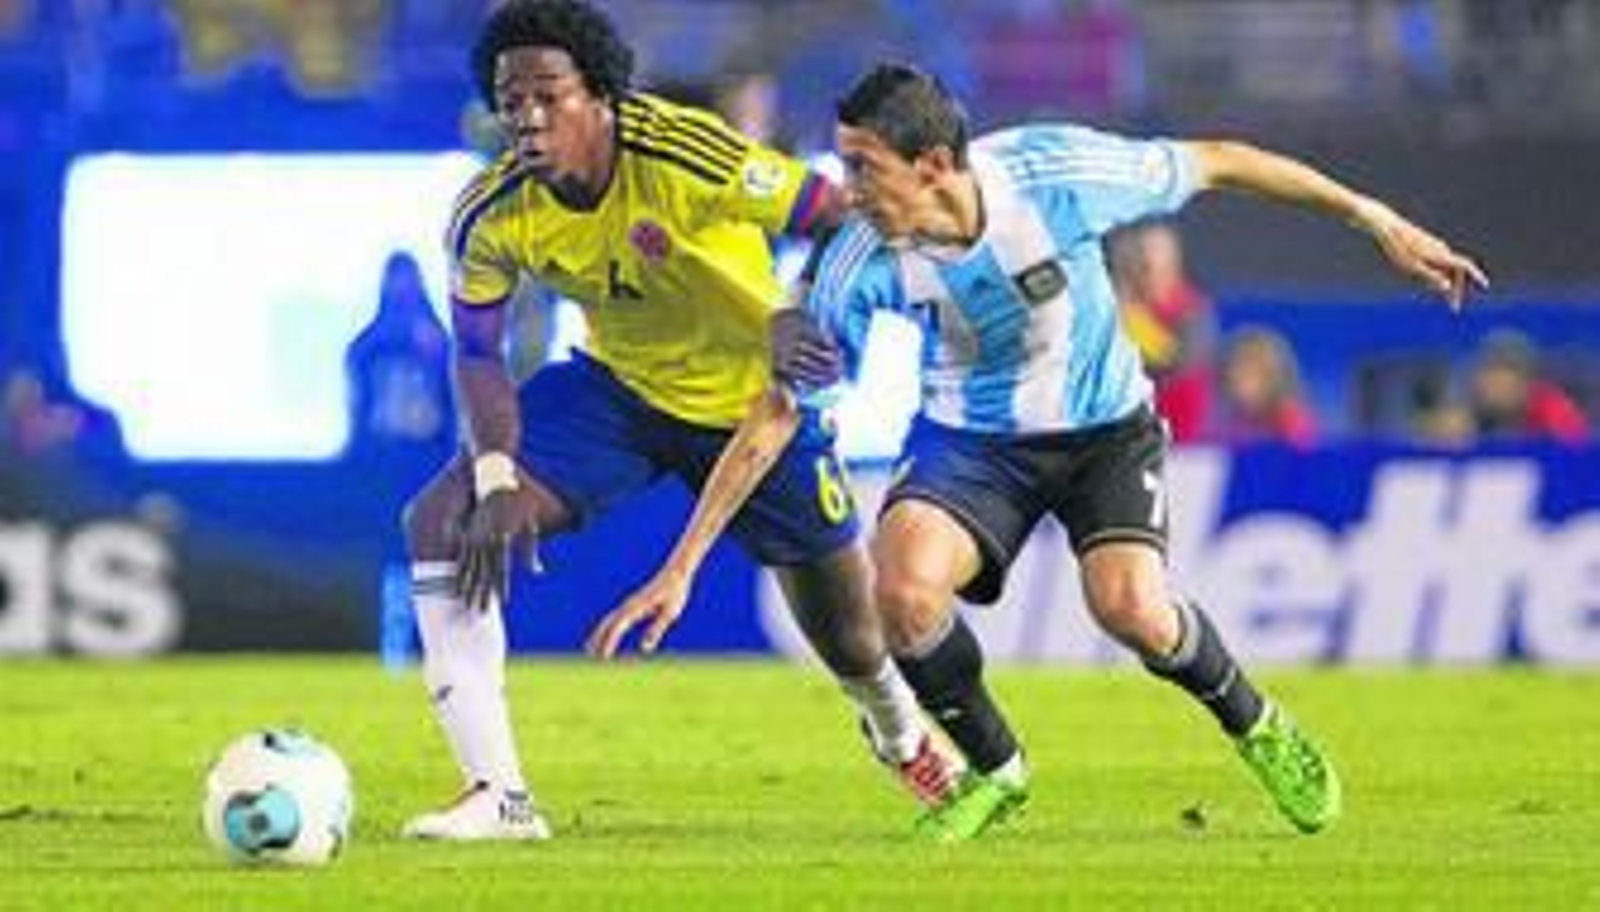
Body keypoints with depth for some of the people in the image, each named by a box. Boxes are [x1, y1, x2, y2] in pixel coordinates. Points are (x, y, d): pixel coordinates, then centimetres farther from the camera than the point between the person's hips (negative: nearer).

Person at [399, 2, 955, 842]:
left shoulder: (688, 158, -32)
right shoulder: (491, 216, -20)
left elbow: (842, 221, -22)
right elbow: (477, 354, -10)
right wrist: (496, 478, -25)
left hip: (756, 400, -3)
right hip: (617, 388, 3)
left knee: (850, 640, 10)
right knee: (439, 522, -19)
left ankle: (901, 735, 51)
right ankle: (498, 795, -16)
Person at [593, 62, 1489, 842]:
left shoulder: (1056, 172, -28)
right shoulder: (861, 264, -22)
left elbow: (1217, 163, -12)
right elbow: (773, 418, -13)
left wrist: (1376, 219, -7)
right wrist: (680, 570, -14)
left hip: (1106, 427, -1)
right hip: (974, 440, 1)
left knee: (1131, 607, -26)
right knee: (903, 586, -27)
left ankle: (1257, 727, 8)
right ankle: (994, 770, 1)